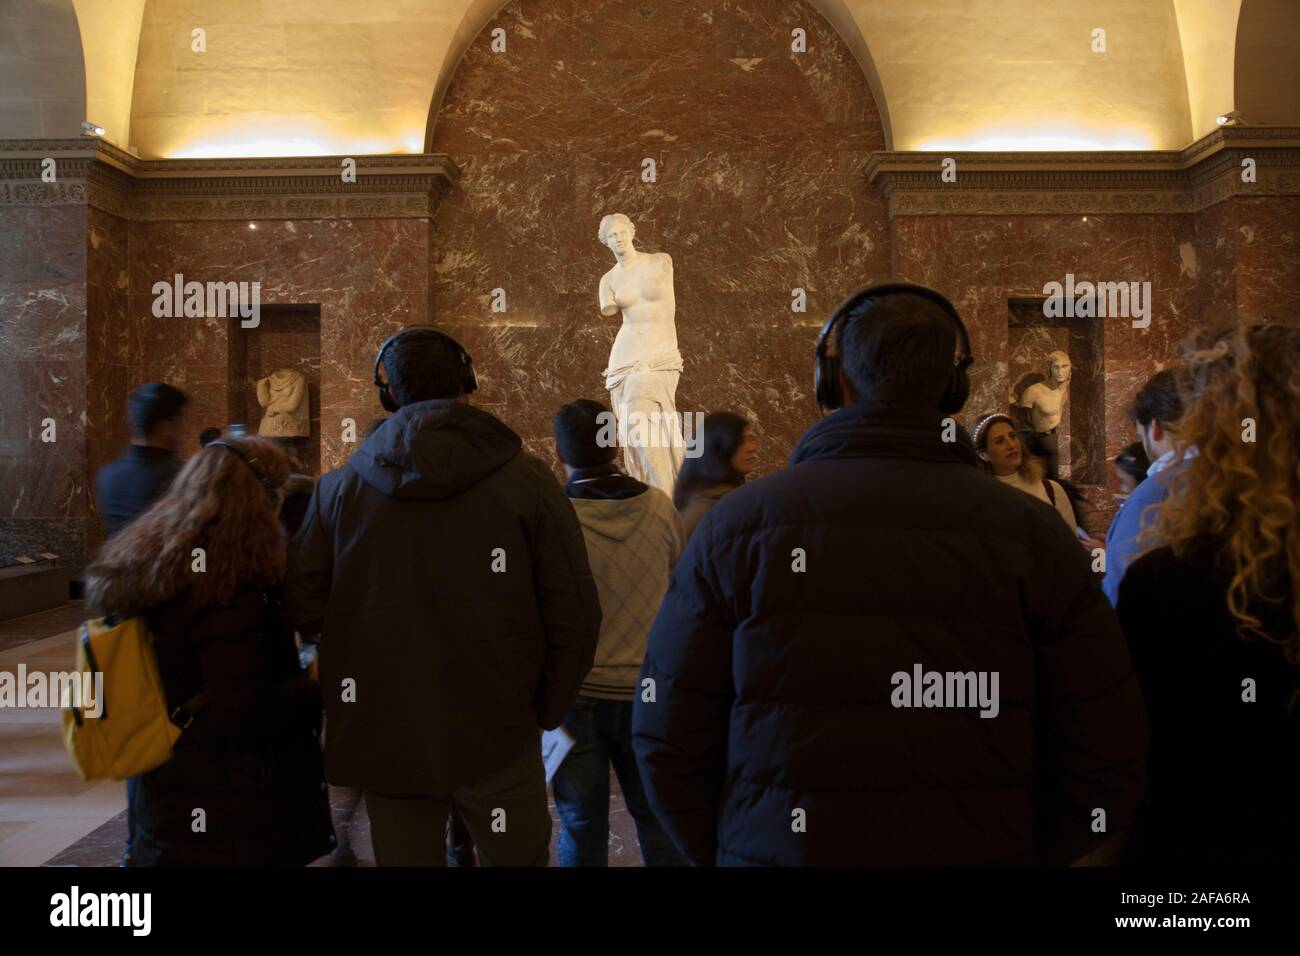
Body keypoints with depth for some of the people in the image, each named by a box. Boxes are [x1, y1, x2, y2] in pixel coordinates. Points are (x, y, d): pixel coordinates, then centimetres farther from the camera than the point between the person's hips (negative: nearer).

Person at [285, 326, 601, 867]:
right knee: (516, 857, 15)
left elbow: (303, 609, -1)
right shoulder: (526, 481, -10)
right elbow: (574, 616, -11)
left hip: (382, 738, 3)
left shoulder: (338, 489, -3)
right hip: (497, 739, -2)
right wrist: (546, 713, 2)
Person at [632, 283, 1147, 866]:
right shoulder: (1032, 532, -9)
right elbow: (1107, 759, -6)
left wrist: (721, 851, 7)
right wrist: (1017, 851, 9)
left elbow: (668, 741, -9)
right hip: (981, 849, 1)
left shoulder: (738, 523, -11)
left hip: (775, 847, 0)